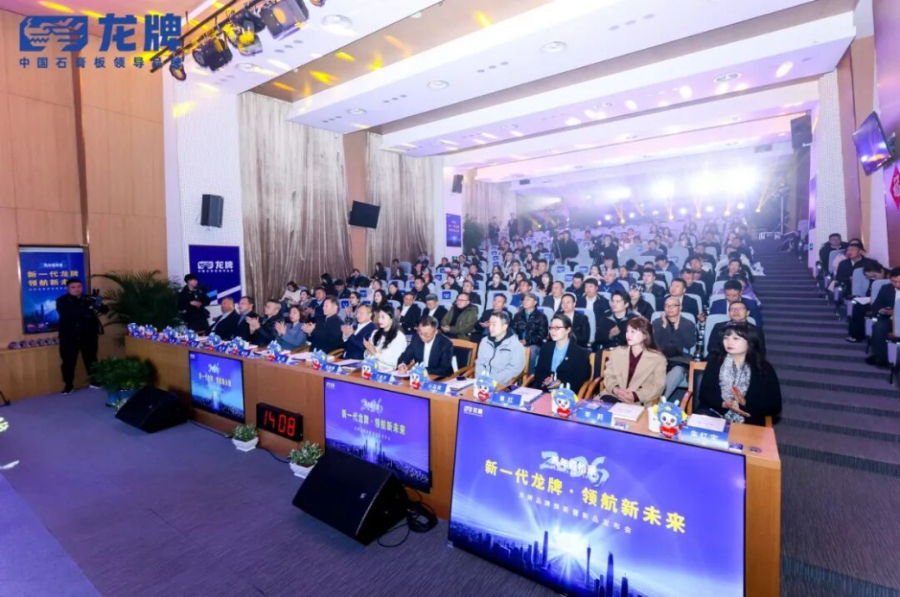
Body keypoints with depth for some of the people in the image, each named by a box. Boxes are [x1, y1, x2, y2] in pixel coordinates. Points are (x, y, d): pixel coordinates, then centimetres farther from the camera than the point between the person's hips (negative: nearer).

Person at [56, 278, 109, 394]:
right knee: (68, 362, 3)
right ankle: (68, 386, 15)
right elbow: (69, 313, -21)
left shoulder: (88, 299, 4)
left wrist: (99, 304, -27)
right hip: (69, 337, -1)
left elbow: (105, 310, -3)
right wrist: (87, 309, -34)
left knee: (91, 359, 9)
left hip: (88, 336, 1)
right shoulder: (62, 301, -1)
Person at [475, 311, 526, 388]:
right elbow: (480, 363, 14)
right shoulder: (485, 341, 12)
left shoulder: (516, 345, -5)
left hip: (502, 386, -4)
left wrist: (491, 380, -17)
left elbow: (514, 369, -11)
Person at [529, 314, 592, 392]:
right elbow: (538, 371, 14)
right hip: (543, 390, 3)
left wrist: (562, 384, -14)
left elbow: (582, 378, 0)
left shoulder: (580, 353, 5)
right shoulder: (546, 348, 17)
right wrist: (544, 380, -8)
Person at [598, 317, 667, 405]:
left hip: (639, 402, -2)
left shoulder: (658, 358, 6)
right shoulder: (617, 352, 16)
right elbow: (608, 376, 11)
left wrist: (636, 396, -16)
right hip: (614, 396, 2)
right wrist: (615, 390, -11)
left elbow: (658, 386, -1)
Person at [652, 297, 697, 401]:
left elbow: (691, 344, -7)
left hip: (679, 362, -1)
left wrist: (677, 327, -12)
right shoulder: (657, 323, 12)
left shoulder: (689, 324, 10)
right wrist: (664, 326, -10)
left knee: (677, 371, -35)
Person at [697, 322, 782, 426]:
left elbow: (775, 406, 1)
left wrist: (746, 403, -16)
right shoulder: (714, 362, 8)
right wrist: (725, 404, -17)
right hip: (715, 414, 0)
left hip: (747, 422, 1)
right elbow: (704, 393, 2)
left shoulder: (765, 369, 5)